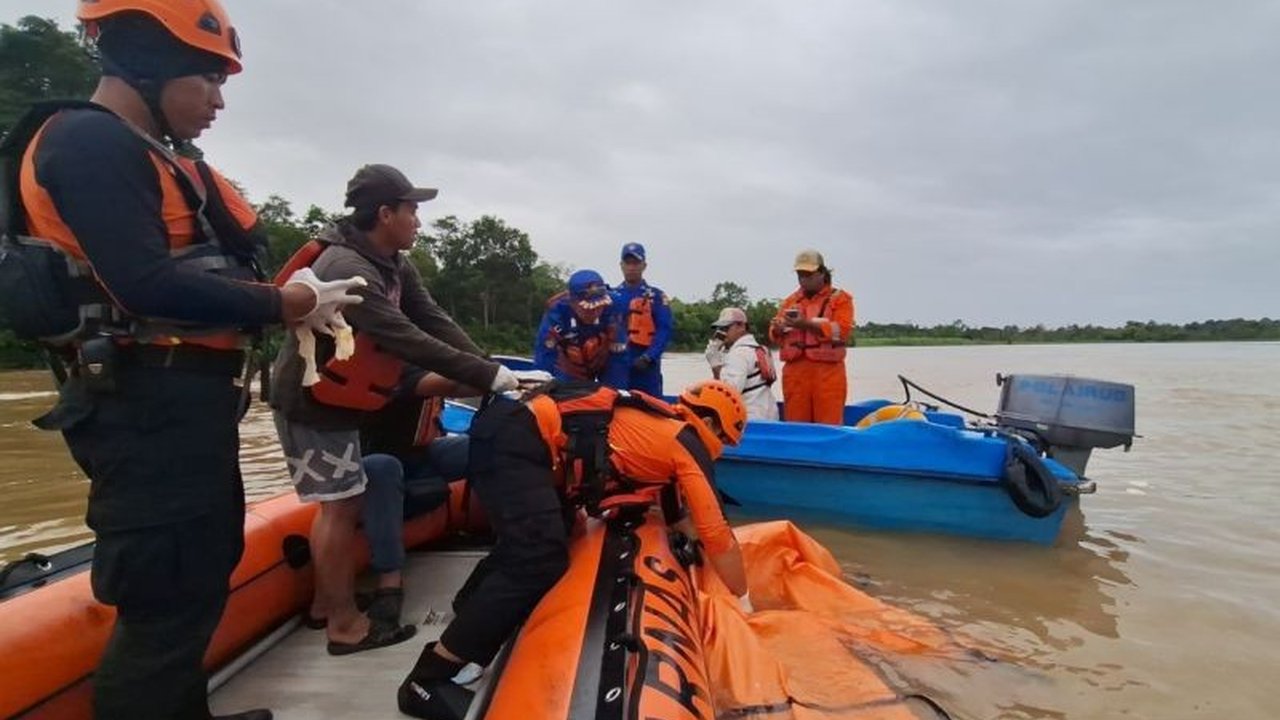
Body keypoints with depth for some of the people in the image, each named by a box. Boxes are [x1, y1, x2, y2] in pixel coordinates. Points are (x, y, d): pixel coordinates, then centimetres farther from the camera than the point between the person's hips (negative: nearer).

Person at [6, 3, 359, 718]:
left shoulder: (152, 157, 20)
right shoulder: (88, 141, -12)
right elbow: (147, 284, -24)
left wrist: (296, 296, 2)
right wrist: (286, 302, -17)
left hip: (189, 405, 11)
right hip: (151, 409, -11)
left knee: (202, 577, 22)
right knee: (170, 599, -5)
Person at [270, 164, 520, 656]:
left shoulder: (394, 266, 2)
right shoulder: (345, 269, -29)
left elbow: (437, 323, -6)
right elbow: (409, 342, -35)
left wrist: (491, 370, -17)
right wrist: (488, 376, -33)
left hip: (339, 400, 9)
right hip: (310, 404, -9)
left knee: (340, 502, 15)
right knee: (341, 505, -5)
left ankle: (325, 602, 30)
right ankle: (345, 624, 8)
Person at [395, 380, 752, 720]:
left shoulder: (661, 422, 20)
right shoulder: (690, 445, -1)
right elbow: (718, 537, 4)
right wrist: (744, 600, 15)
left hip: (511, 426, 10)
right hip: (515, 438, -10)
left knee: (535, 538, 28)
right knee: (541, 561, -13)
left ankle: (471, 602, 48)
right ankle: (426, 681, -6)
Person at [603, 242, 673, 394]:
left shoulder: (656, 297, 3)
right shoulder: (610, 296, 13)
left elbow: (664, 331, -5)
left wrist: (648, 357, -16)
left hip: (646, 366, -2)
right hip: (616, 364, 2)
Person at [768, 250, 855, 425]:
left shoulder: (840, 298, 7)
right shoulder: (790, 300, 20)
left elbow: (843, 330, -9)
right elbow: (775, 335, 16)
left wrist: (808, 324, -18)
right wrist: (778, 328, -8)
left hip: (827, 371, -4)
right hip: (794, 371, 4)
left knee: (828, 426, -6)